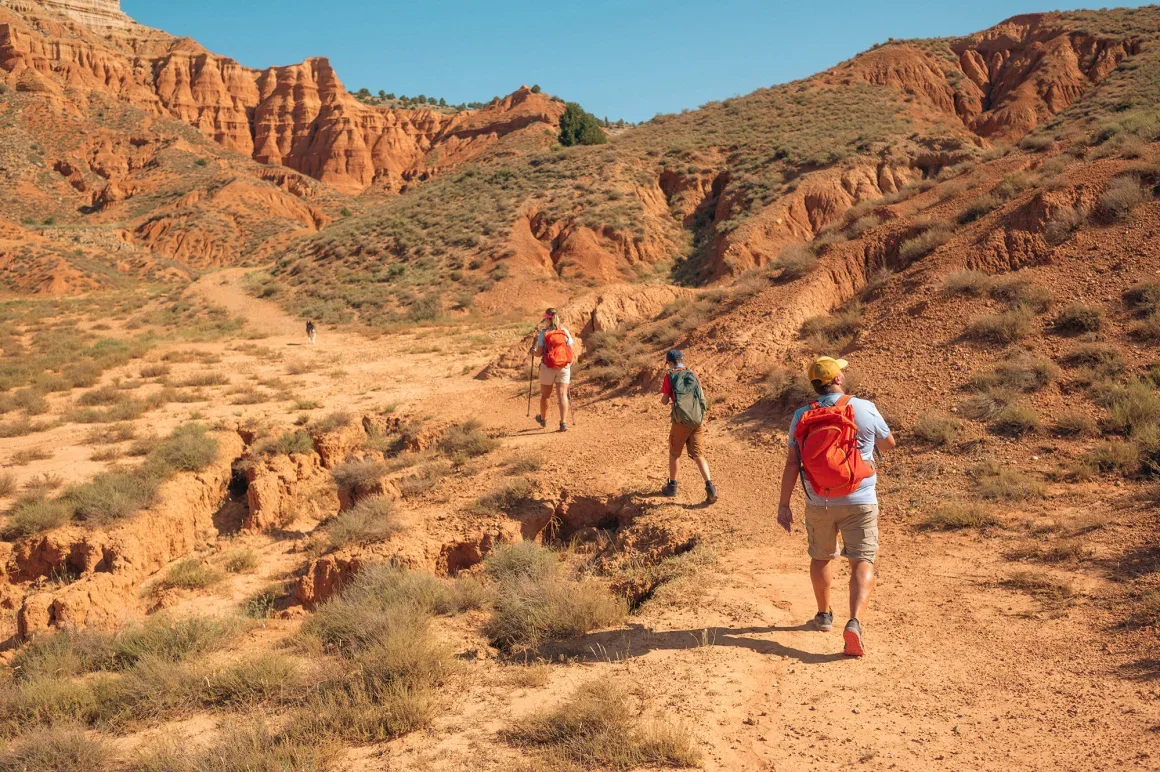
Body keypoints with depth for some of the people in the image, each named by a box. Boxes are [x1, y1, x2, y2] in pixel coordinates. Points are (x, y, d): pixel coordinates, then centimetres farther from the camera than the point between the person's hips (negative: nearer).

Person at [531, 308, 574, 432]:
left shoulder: (544, 333, -7)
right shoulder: (565, 331, 0)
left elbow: (539, 353, -8)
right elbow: (572, 351, -1)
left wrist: (533, 351, 13)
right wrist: (569, 364, 13)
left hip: (548, 367, -1)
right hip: (564, 367, 1)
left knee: (545, 395, 16)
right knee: (562, 394, -1)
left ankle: (543, 419, 35)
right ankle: (563, 422, -12)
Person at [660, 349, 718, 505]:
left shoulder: (670, 377, -1)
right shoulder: (692, 375, 13)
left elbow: (664, 401, -4)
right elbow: (702, 397, 16)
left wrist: (666, 395, 19)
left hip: (681, 421, -4)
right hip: (698, 420, 4)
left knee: (674, 453, 15)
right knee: (698, 454, 6)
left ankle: (672, 486, 25)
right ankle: (709, 487, -9)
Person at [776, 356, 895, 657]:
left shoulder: (802, 417, -3)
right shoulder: (864, 409, -9)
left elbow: (791, 464, -4)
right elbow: (889, 444, 6)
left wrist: (784, 504, 1)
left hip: (818, 503, 3)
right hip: (859, 501, -3)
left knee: (821, 557, 22)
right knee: (862, 563, -2)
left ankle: (824, 615, 37)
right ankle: (855, 622, -21)